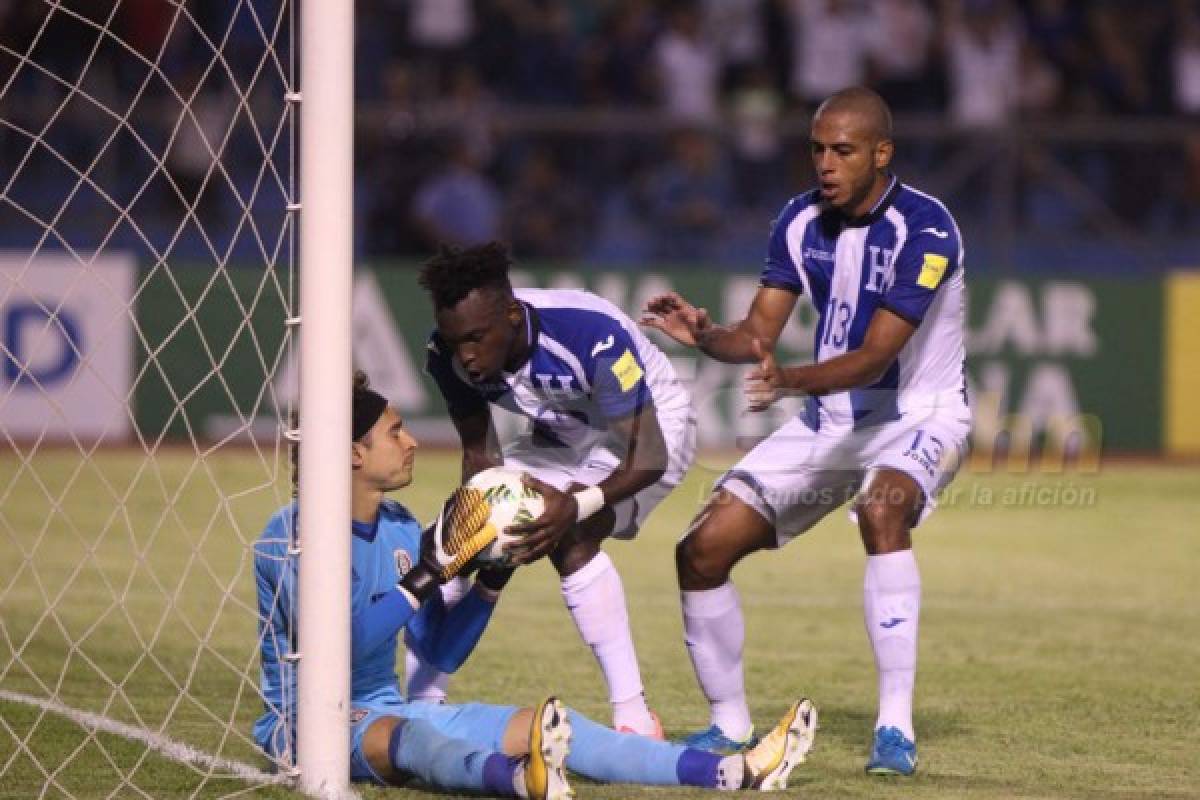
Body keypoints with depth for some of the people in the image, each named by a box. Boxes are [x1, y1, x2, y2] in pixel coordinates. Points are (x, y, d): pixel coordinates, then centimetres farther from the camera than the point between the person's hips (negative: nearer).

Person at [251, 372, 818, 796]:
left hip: (387, 710, 9)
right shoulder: (291, 535, -14)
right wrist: (427, 575, -27)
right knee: (404, 736, -41)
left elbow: (440, 654, 13)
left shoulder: (399, 529, 11)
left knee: (545, 727, -6)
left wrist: (492, 581, -2)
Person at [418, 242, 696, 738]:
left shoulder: (591, 335, -39)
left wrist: (575, 506, -49)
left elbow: (648, 456, -35)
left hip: (652, 426, -7)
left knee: (570, 541, -31)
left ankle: (635, 720, -29)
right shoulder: (449, 356, -21)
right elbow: (478, 450, -5)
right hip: (560, 438, 7)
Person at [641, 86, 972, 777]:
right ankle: (731, 725, 17)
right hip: (830, 421, 6)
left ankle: (896, 728, -34)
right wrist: (706, 334, -25)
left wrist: (790, 381, -44)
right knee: (703, 550, -4)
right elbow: (760, 332, -3)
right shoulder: (802, 221, -3)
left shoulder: (925, 228, -22)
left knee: (883, 507, -39)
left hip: (919, 414, -6)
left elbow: (875, 356, -29)